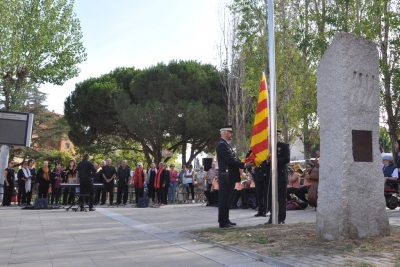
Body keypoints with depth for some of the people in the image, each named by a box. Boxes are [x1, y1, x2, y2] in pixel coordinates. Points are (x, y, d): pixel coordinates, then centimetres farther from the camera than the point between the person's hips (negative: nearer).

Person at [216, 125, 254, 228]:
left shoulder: (226, 144, 19)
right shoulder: (222, 144, -14)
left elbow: (233, 159, 17)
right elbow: (230, 160, -21)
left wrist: (245, 164, 5)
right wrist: (244, 165, -17)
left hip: (230, 177, 10)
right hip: (226, 177, -10)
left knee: (227, 199, 13)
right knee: (224, 199, -5)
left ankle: (226, 220, 20)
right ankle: (223, 222, 0)